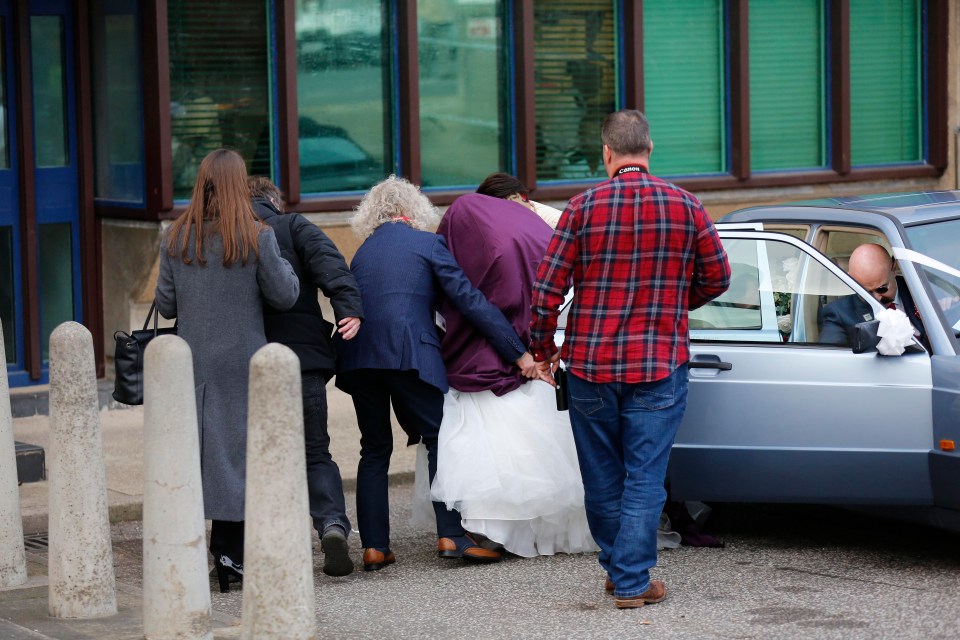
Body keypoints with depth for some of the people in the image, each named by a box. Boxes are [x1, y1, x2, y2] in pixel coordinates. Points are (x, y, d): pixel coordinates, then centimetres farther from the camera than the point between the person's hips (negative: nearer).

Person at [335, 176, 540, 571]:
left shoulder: (362, 253, 22)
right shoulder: (427, 243, 6)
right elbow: (470, 300, -2)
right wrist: (518, 353, -3)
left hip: (359, 358, 5)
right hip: (409, 356, -5)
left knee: (375, 449, 11)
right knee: (439, 440, 3)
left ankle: (373, 547, 6)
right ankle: (451, 536, -8)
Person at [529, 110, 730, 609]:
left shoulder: (585, 206, -5)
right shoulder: (685, 206, -1)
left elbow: (548, 287, -5)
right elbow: (717, 277, 7)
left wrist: (542, 350, 8)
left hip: (590, 364, 0)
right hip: (660, 366, 0)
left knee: (602, 477, 14)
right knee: (645, 478, 2)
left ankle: (617, 567, 27)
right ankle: (632, 581, -1)